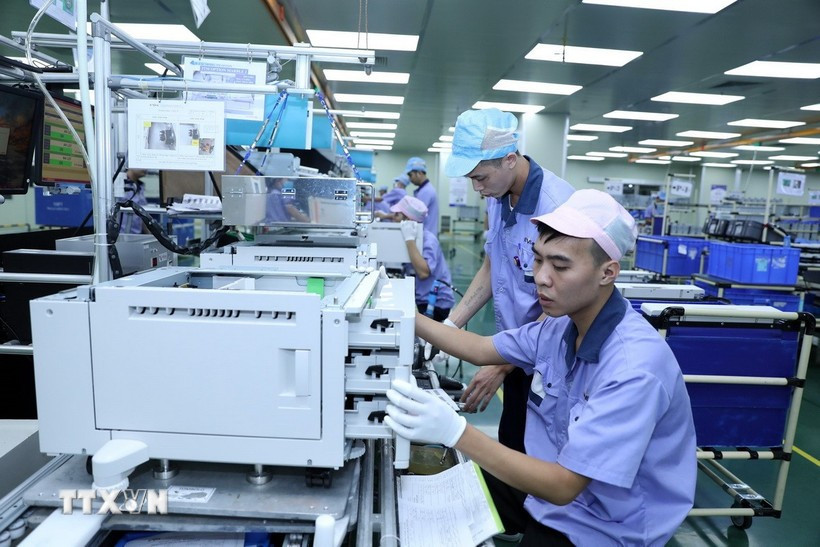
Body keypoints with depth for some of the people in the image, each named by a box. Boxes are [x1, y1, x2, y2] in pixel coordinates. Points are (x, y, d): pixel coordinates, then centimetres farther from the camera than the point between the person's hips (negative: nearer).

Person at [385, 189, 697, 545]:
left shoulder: (635, 367, -32)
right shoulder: (565, 322, -7)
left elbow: (564, 485, -33)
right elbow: (482, 350, 4)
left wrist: (455, 432, -43)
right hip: (556, 478, 7)